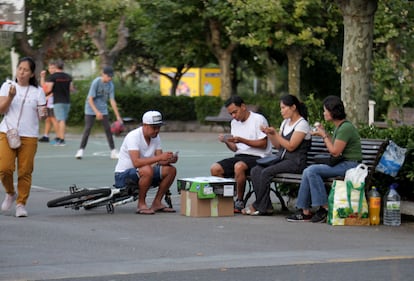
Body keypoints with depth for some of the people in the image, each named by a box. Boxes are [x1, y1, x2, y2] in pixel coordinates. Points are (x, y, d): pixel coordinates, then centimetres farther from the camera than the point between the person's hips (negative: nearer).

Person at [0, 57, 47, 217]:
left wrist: (44, 113, -19)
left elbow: (42, 115, 4)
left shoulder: (37, 91, 6)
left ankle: (21, 203, 10)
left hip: (29, 136, 0)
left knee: (25, 172, -3)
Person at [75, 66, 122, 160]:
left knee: (108, 129, -2)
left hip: (103, 109, 4)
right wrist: (97, 112, -31)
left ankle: (113, 151, 2)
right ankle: (81, 150, -3)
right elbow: (90, 99, -21)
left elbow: (112, 101, -3)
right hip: (91, 108, -4)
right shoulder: (96, 82, -20)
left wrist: (118, 116, -7)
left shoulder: (110, 85, -6)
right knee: (87, 128, -10)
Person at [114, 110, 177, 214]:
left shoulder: (156, 137, 3)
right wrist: (160, 157, -38)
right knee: (147, 170, -37)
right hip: (123, 175, -8)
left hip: (142, 173, 8)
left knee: (171, 170, -9)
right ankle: (141, 204, -20)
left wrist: (169, 159, -23)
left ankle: (157, 203, 0)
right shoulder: (133, 136, -22)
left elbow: (160, 161, 0)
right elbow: (136, 162, -34)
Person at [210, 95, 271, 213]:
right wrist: (227, 141, -6)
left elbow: (263, 144, -12)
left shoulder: (258, 119, -5)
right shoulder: (234, 123, 18)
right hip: (240, 156, 7)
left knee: (239, 166, -37)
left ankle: (240, 202, -22)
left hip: (257, 157, -7)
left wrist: (242, 140, -18)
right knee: (215, 169, -15)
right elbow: (235, 148, 16)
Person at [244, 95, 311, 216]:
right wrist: (270, 134, 2)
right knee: (255, 171, -15)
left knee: (266, 172, -27)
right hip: (281, 158, 8)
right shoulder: (285, 122, 19)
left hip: (295, 162, -8)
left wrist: (275, 133, -14)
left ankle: (259, 207, -16)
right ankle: (266, 206, -18)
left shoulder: (302, 124, -7)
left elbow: (291, 146, -15)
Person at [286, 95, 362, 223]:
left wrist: (324, 135, -8)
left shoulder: (346, 128, -16)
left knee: (312, 171, -22)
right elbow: (335, 147, 16)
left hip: (351, 165, -10)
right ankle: (304, 211, -5)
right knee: (308, 171, -5)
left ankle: (324, 208, -16)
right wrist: (324, 133, 11)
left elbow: (335, 151, -18)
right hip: (343, 164, 10)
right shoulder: (338, 126, 15)